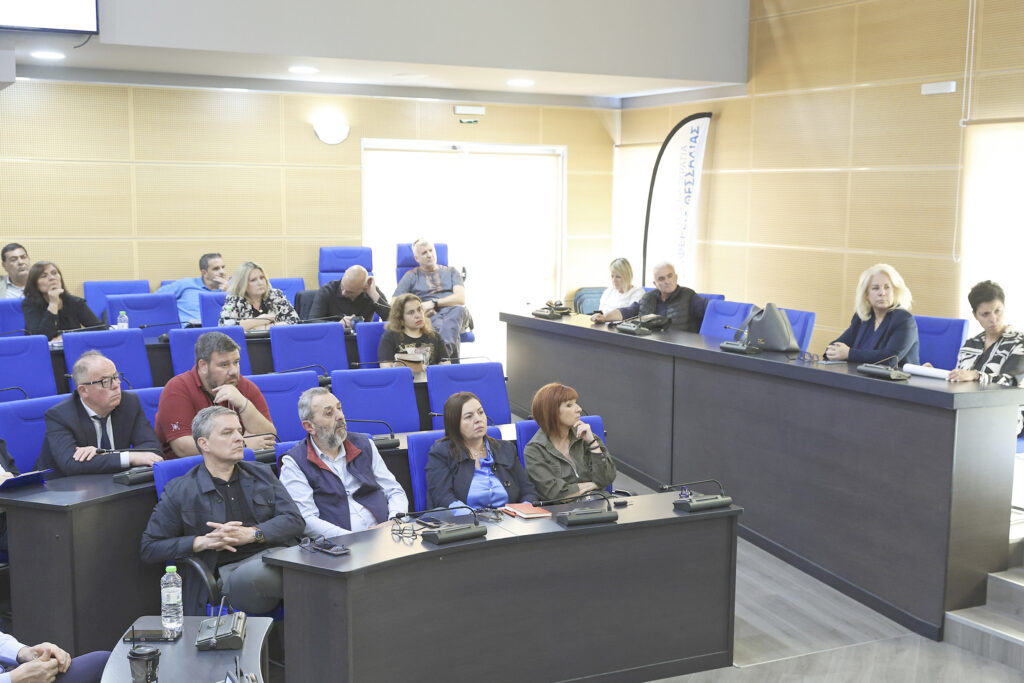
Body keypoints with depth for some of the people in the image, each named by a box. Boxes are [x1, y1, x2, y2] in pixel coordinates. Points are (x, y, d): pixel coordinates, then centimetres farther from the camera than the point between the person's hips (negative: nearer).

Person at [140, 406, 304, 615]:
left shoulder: (262, 473, 20)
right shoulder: (179, 492, 10)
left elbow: (294, 520, 11)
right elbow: (150, 547, 8)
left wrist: (251, 534, -8)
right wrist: (203, 541, -7)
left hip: (278, 553, 3)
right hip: (231, 568, -2)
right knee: (250, 577, -40)